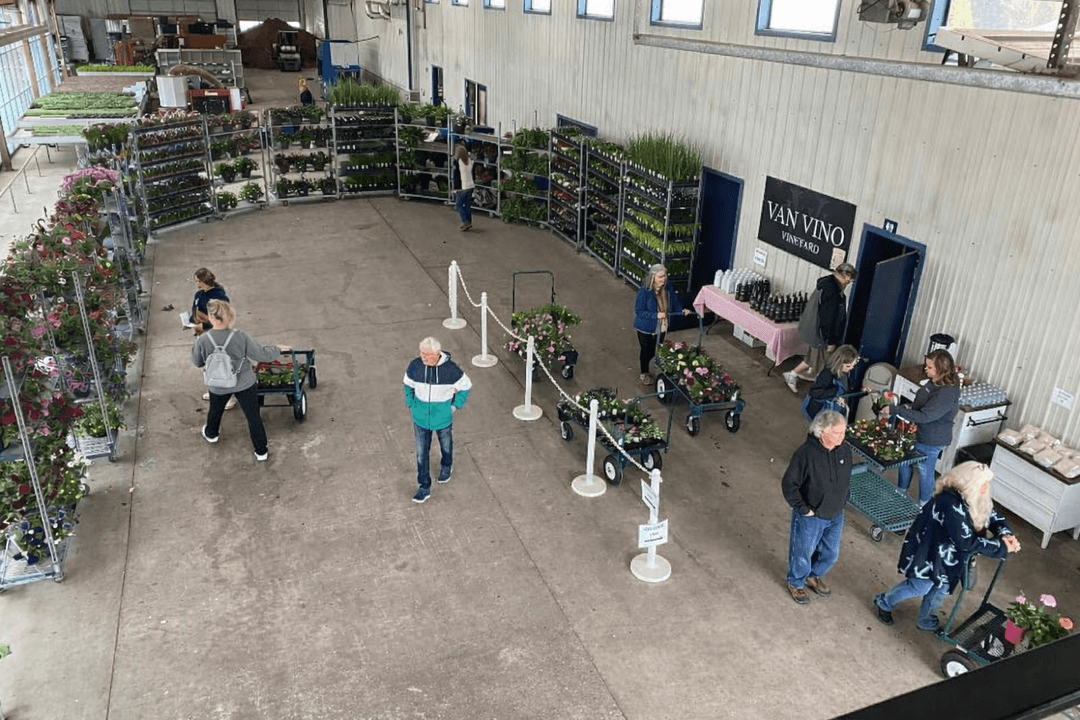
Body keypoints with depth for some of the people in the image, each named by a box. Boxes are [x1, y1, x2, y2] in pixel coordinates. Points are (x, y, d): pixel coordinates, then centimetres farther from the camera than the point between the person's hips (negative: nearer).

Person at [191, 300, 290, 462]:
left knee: (215, 411, 32)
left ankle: (210, 434, 60)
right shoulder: (241, 337, -26)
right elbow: (261, 354, -16)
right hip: (244, 384, -2)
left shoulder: (203, 340, -23)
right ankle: (261, 452, 22)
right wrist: (277, 349, 2)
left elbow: (197, 362, -6)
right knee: (253, 417, 13)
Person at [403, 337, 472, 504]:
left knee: (446, 444, 25)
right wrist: (411, 405, 2)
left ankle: (446, 467, 55)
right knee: (421, 452, 7)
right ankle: (424, 487, 22)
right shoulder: (415, 366, -17)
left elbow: (465, 386, -6)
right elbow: (409, 385, 4)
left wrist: (454, 406, -7)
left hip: (443, 417, -1)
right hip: (421, 418, 1)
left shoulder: (451, 369, -24)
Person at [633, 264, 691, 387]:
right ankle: (644, 374, 38)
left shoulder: (668, 290, -8)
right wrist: (656, 315, -32)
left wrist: (682, 311, -15)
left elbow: (675, 304, 5)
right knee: (646, 351, 14)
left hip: (661, 328, 5)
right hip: (646, 329, -5)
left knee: (654, 352, 19)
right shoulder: (644, 292, -24)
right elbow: (639, 311, -22)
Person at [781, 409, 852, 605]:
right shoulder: (805, 453, -28)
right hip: (811, 516, -5)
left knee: (830, 553, 23)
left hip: (836, 515, 5)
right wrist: (803, 509, -17)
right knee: (802, 552, 16)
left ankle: (814, 576, 52)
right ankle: (796, 583, 43)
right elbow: (788, 484, -21)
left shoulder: (845, 450, -10)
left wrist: (841, 503, 8)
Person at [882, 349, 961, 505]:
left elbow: (924, 416, -33)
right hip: (918, 433, 9)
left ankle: (923, 504, 35)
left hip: (931, 441, -9)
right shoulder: (933, 382, -2)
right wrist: (906, 406, -1)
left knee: (925, 471, 11)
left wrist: (895, 410, -32)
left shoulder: (947, 394, -31)